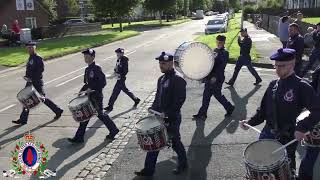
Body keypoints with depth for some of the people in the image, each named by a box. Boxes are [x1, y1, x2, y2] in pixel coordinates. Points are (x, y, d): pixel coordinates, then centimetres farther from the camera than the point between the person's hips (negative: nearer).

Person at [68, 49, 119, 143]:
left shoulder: (97, 68, -15)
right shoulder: (87, 69, 11)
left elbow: (103, 82, -22)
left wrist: (91, 89, -24)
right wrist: (82, 90, 5)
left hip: (97, 96, -8)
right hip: (90, 96, 8)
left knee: (100, 114, 5)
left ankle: (113, 130, 26)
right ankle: (78, 137, 15)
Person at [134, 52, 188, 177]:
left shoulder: (178, 79, -17)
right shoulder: (161, 79, 9)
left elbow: (180, 100, -22)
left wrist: (167, 114, -24)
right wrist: (153, 110, 8)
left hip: (172, 119, -8)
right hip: (159, 117, 8)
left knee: (175, 142, 11)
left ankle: (183, 164, 36)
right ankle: (148, 170, 23)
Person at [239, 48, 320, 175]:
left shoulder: (301, 87, -15)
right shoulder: (273, 84, 3)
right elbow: (264, 110, 7)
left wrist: (302, 128, -29)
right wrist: (250, 122, -6)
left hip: (287, 137, -5)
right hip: (268, 133, 5)